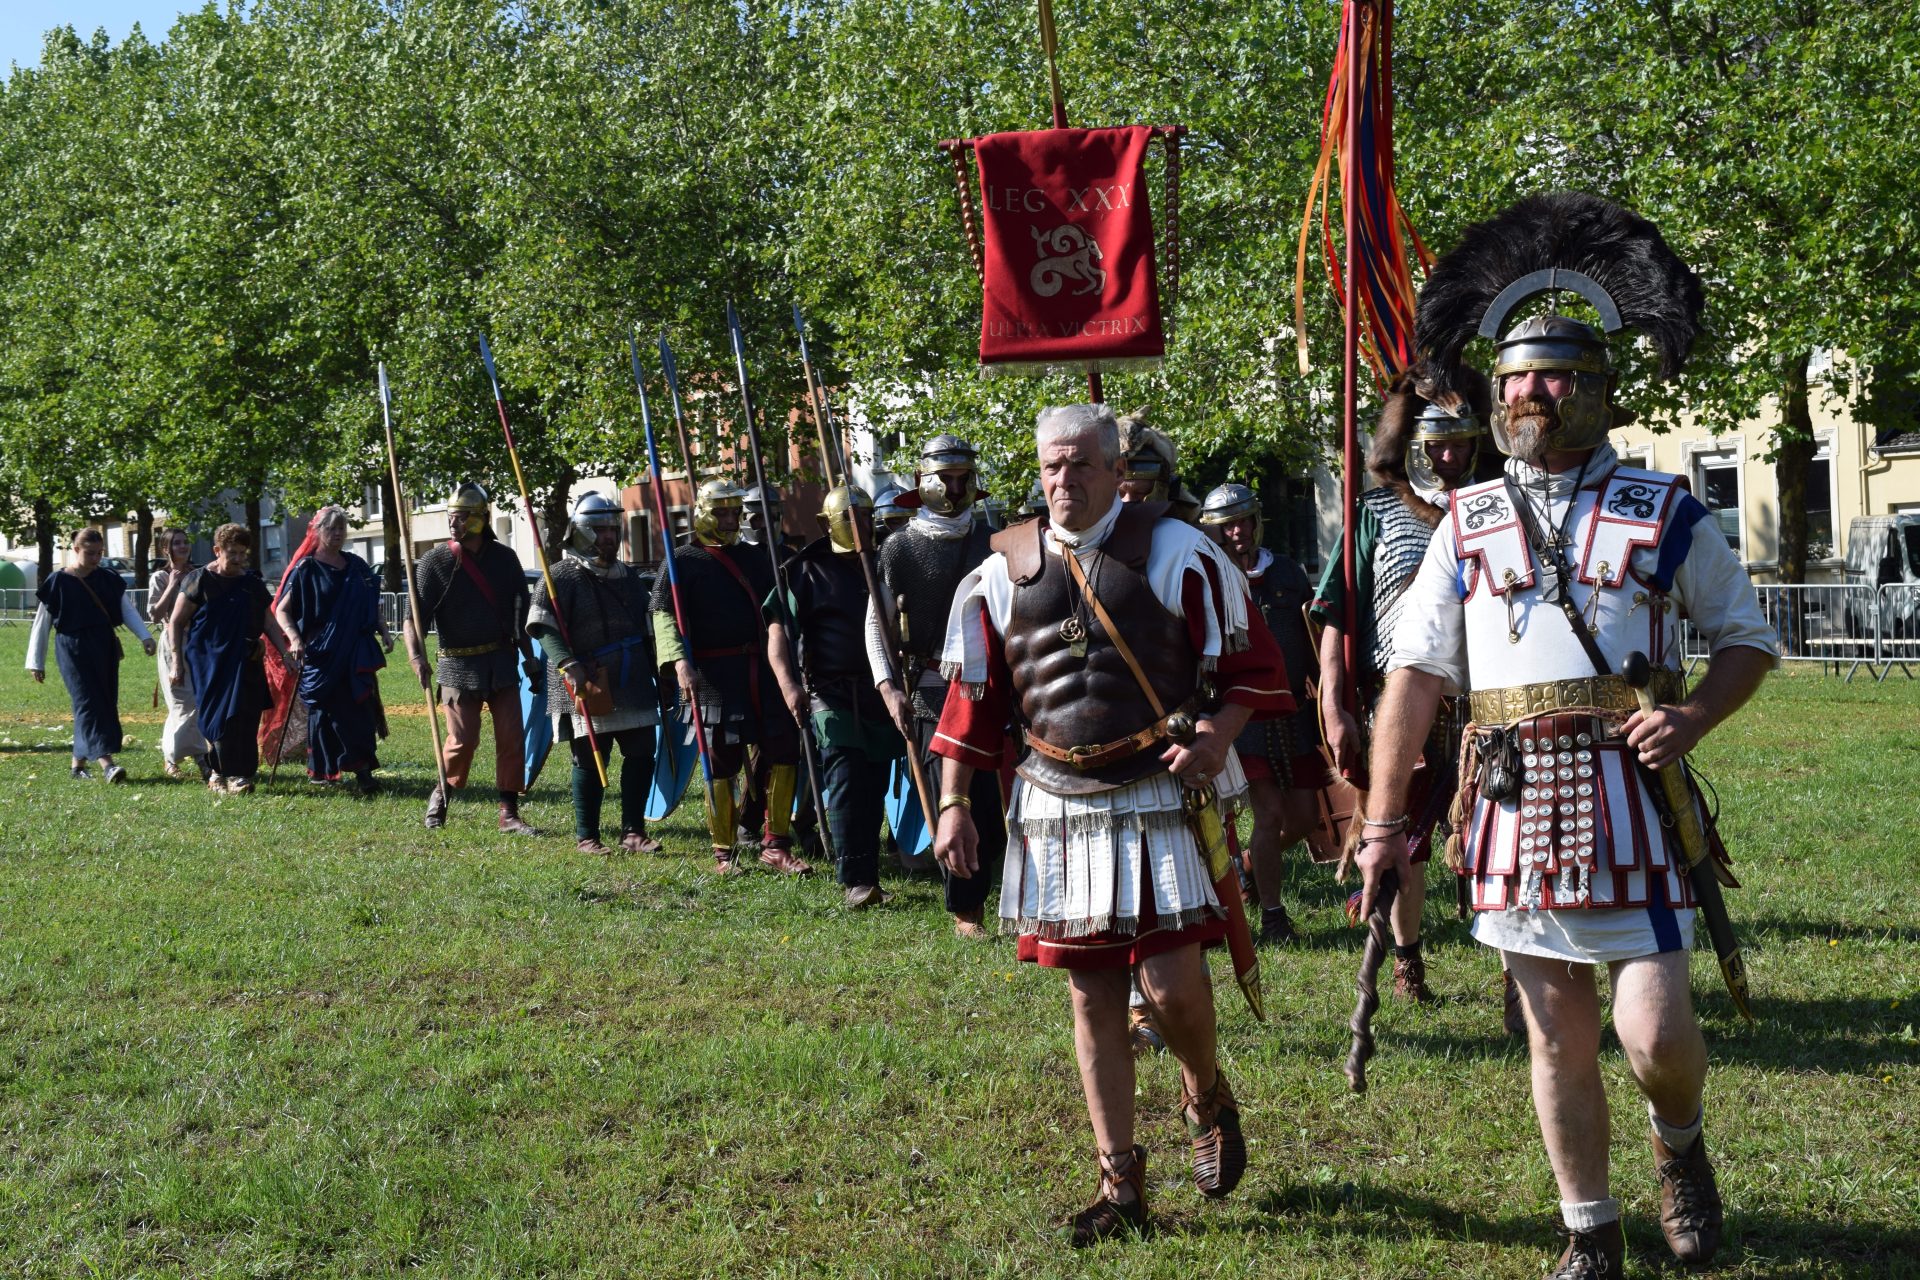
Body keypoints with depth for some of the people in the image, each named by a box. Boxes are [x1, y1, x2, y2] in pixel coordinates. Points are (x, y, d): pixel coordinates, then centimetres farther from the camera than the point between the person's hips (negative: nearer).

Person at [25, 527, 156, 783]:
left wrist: (145, 636, -12)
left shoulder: (108, 580, 8)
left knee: (105, 704, 6)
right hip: (73, 651, -5)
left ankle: (79, 762, 19)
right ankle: (106, 763, -22)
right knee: (89, 704, -12)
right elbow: (42, 623, 0)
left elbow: (127, 609, 5)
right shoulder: (58, 582, -4)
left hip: (104, 649, 5)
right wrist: (36, 662, 1)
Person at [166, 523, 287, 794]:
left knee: (246, 719, -1)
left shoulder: (252, 582, 10)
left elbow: (269, 622, 15)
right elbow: (175, 623, -1)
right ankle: (220, 773, 1)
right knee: (221, 718, -8)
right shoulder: (199, 580, -3)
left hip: (246, 664, 4)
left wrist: (285, 653, 5)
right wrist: (177, 662, -8)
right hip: (210, 664, -4)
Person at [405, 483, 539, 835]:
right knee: (462, 739, -5)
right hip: (459, 664, -3)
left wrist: (529, 656, 13)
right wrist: (417, 656, -28)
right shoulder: (434, 562, -6)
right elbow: (415, 616, -11)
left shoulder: (504, 558, 5)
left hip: (502, 661, 3)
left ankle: (509, 813, 7)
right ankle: (441, 794, 22)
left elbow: (519, 612, 14)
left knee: (512, 738, -1)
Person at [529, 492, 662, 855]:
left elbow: (647, 630, 23)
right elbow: (543, 626, -14)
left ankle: (633, 831, 12)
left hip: (632, 685, 6)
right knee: (590, 761, 0)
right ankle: (586, 836, 11)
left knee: (641, 754, 3)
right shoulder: (563, 575, -5)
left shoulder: (629, 576, 16)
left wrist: (659, 676, 22)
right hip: (587, 688, -6)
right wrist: (568, 664, -26)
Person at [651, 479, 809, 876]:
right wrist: (679, 660, -24)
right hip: (714, 677, -5)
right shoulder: (684, 562, 0)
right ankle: (724, 853, 12)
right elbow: (664, 614, -9)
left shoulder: (755, 558, 17)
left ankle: (775, 845, 9)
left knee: (785, 752, 0)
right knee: (721, 764, 2)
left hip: (763, 671, 5)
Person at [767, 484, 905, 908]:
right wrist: (788, 682, -25)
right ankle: (856, 880, -17)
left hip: (880, 694, 5)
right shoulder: (809, 571, -2)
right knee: (846, 780, -16)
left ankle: (868, 876, 19)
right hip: (833, 694, -5)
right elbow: (778, 630, -9)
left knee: (874, 785, 8)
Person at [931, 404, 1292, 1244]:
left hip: (1160, 799, -3)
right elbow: (973, 700, 11)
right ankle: (1121, 1187, 17)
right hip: (1057, 811, 3)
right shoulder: (1001, 575, 7)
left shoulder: (1178, 555, -2)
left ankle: (1206, 1096, 25)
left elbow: (1251, 662, 0)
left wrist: (1217, 736, -18)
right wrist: (954, 804, 6)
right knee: (1092, 996, 6)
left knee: (1170, 981, -11)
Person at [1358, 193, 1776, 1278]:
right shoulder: (1469, 525, 9)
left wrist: (1693, 718, -10)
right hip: (1515, 805, 2)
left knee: (1656, 1033, -7)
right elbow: (1417, 673, 8)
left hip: (1630, 799, -2)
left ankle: (1681, 1145, 28)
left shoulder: (1665, 515, 3)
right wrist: (1384, 823, 2)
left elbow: (1752, 637, 11)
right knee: (1558, 1039, 8)